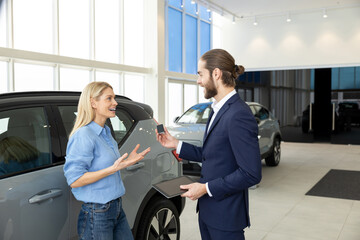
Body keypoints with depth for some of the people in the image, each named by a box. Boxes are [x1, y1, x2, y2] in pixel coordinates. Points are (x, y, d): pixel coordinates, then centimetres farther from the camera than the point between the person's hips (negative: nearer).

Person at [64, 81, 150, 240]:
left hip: (116, 209, 9)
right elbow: (74, 180, -22)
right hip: (97, 214, -8)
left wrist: (127, 160, 6)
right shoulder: (83, 135, -17)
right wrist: (113, 168, -26)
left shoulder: (106, 133, 10)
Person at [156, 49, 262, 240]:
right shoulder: (218, 110, 9)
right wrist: (176, 144, 6)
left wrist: (206, 188, -19)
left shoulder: (239, 115, -22)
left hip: (225, 216, -9)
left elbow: (251, 174, -24)